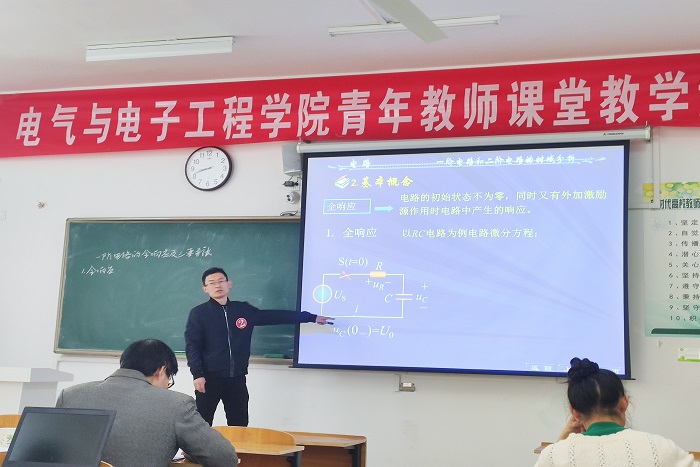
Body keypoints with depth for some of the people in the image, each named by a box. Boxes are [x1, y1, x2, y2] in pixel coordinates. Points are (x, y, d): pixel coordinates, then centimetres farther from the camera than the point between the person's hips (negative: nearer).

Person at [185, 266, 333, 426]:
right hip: (210, 378, -4)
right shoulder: (198, 313, -2)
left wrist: (312, 317, 12)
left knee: (240, 428, 7)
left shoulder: (244, 310, 9)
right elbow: (192, 346, -6)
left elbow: (275, 316, 12)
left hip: (237, 379, 4)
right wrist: (197, 374, -18)